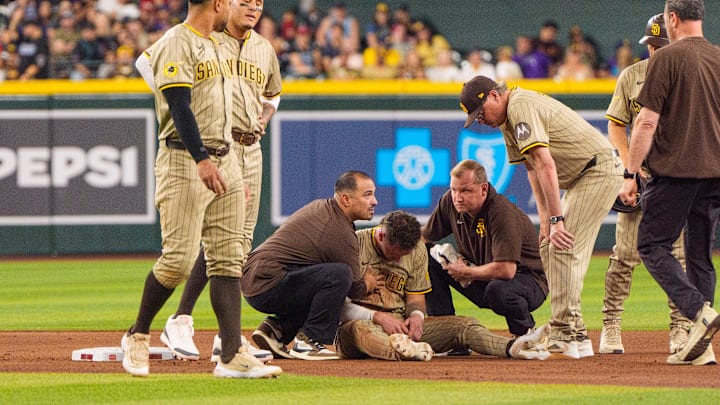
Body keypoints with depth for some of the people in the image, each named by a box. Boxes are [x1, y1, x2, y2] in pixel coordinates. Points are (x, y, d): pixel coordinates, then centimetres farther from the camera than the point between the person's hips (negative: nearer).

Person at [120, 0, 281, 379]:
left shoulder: (212, 45, 20)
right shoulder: (176, 43, -9)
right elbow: (180, 106, -19)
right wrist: (201, 159, -28)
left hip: (223, 160, 9)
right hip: (184, 162, -9)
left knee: (228, 259, 1)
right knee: (179, 258, -12)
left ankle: (232, 355, -3)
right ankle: (137, 336, 7)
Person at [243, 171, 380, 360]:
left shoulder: (320, 207, 14)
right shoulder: (340, 231, -15)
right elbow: (356, 289, -6)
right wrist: (371, 283, 16)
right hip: (268, 286, -10)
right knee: (339, 274, -22)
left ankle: (276, 328, 11)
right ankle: (309, 341, -15)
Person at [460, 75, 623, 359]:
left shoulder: (520, 107, -20)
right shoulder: (508, 119, 11)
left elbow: (546, 165, -27)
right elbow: (533, 169, 13)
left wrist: (556, 219, -30)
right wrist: (545, 219, 4)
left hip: (599, 171, -11)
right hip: (581, 178, 11)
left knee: (564, 248, -14)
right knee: (549, 248, 12)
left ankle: (564, 337, -15)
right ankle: (575, 336, 14)